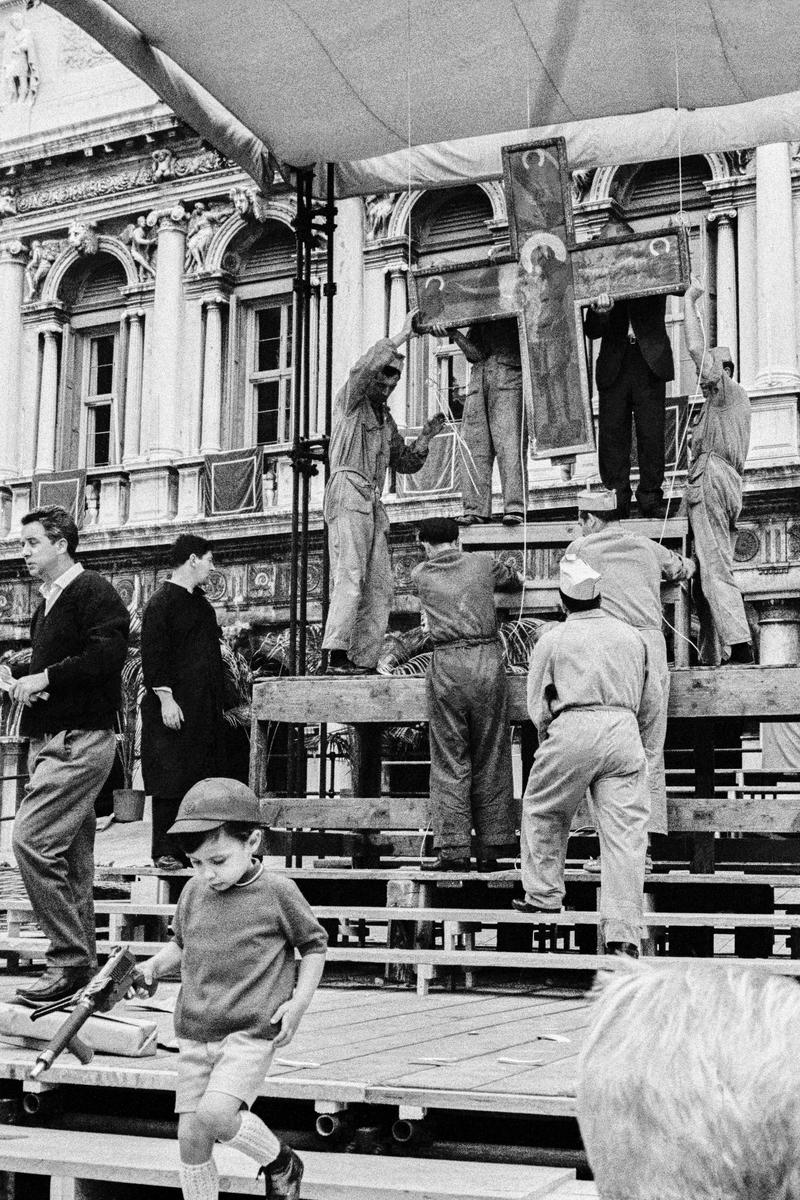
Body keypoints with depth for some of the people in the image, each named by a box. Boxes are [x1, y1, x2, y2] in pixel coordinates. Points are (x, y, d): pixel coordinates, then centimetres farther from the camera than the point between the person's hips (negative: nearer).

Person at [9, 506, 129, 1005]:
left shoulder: (94, 591, -9)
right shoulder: (49, 602, 21)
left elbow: (107, 653, -22)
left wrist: (44, 679, -16)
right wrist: (25, 682, 8)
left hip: (80, 740, -10)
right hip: (51, 738, 10)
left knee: (31, 839, -18)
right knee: (72, 856, 11)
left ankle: (70, 960, -11)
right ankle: (83, 965, 18)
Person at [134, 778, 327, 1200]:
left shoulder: (278, 892, -8)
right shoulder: (194, 891, 4)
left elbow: (314, 944, 4)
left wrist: (299, 1001, -6)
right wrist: (154, 966, 3)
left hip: (250, 1032, -5)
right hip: (194, 1034, 5)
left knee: (214, 1114, -23)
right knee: (190, 1137, 2)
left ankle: (281, 1164, 4)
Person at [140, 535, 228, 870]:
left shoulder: (201, 604, 18)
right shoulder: (161, 603, -7)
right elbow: (153, 654, -14)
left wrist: (217, 701, 18)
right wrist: (165, 697, -20)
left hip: (204, 710, 8)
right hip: (173, 709, -8)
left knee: (201, 780, 7)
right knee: (170, 781, -6)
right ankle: (164, 851, -2)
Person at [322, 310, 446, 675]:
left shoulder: (386, 419, 29)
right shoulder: (351, 400, 9)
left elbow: (405, 464, 30)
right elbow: (362, 368, -12)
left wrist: (425, 437, 14)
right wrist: (402, 336, -8)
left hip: (373, 503, 8)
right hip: (348, 490, -8)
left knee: (379, 588, -1)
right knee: (350, 576, -20)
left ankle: (364, 661, -3)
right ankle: (337, 656, -27)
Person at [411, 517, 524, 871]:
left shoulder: (420, 576, 8)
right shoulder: (484, 564, 10)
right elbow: (515, 582, 29)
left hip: (447, 666, -1)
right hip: (487, 661, 1)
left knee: (449, 762, 3)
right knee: (491, 758, 9)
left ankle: (454, 849, 0)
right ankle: (492, 846, 11)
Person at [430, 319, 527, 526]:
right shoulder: (476, 323, 23)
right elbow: (475, 354, 10)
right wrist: (453, 333, -4)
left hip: (509, 376, -5)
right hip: (479, 379, 5)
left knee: (509, 443, -14)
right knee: (473, 446, -5)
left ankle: (515, 509, -17)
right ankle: (475, 510, -6)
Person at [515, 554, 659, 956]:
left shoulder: (552, 639, 8)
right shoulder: (631, 636, 17)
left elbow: (537, 704, 7)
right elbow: (650, 700, 20)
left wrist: (547, 738, 22)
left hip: (572, 729, -2)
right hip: (624, 733, 2)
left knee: (542, 810, 20)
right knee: (624, 829, -1)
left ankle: (544, 894, 26)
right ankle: (623, 932, -6)